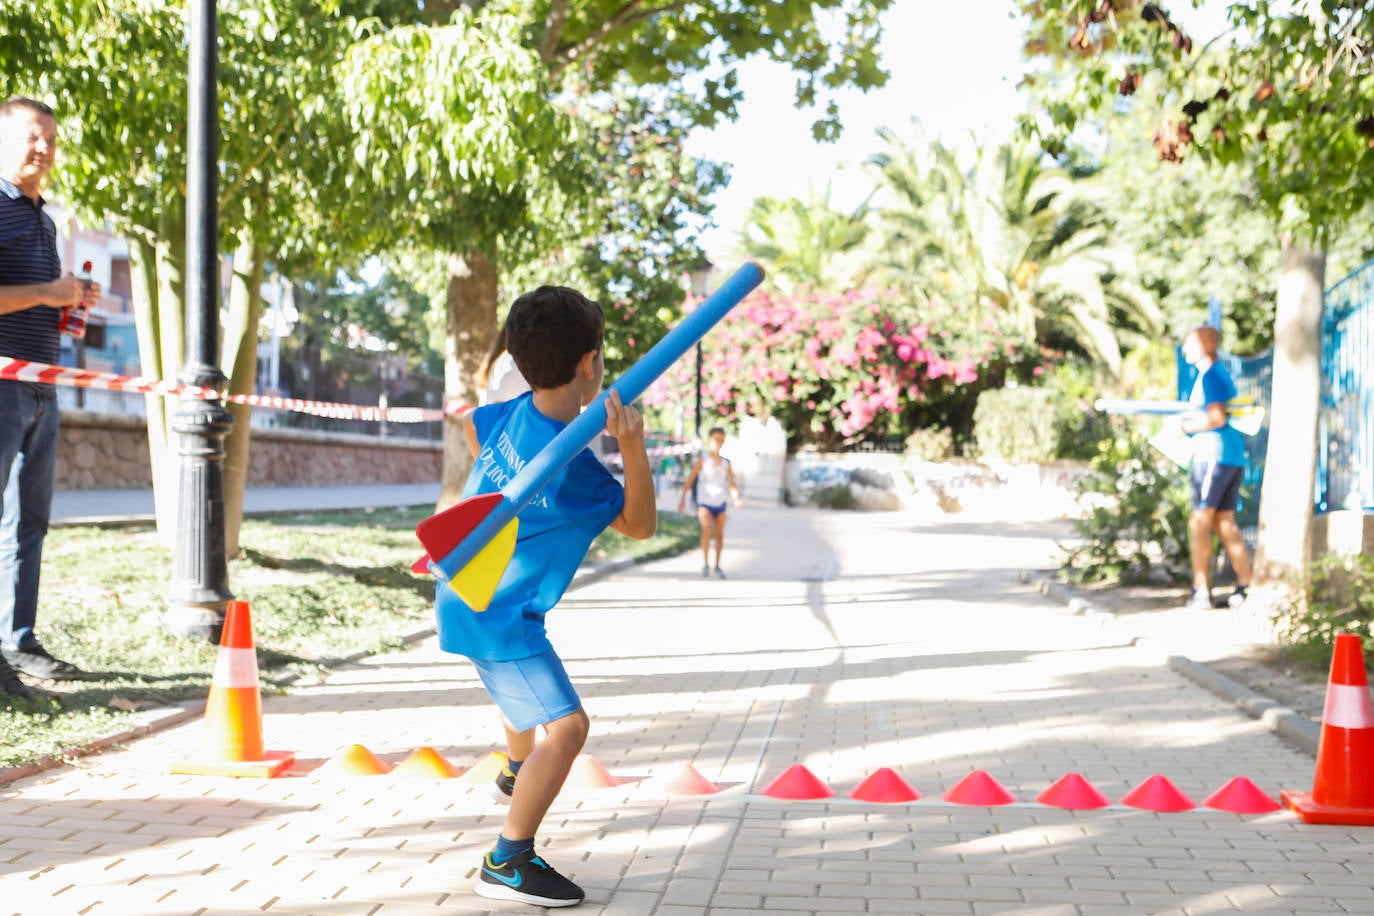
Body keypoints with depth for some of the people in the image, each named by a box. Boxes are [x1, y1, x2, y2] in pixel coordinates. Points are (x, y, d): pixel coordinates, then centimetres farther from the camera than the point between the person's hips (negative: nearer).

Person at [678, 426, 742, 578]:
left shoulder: (726, 463, 7)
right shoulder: (703, 460, -2)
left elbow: (732, 484, 3)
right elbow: (690, 480, -5)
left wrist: (736, 499, -17)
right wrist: (683, 498, -15)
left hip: (720, 503, 4)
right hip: (704, 502, -4)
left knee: (719, 535, 9)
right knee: (707, 527, -25)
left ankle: (717, 566, 23)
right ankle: (705, 563, -18)